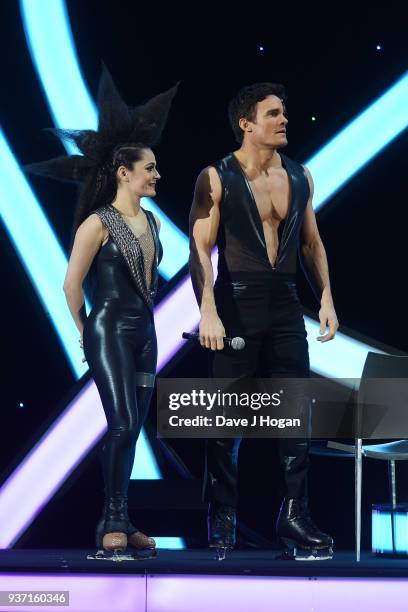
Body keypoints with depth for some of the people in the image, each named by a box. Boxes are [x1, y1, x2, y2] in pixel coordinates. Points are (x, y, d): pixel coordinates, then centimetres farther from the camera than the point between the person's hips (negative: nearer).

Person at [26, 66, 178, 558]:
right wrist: (85, 333, 2)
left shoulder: (152, 222, 10)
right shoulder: (98, 223, -11)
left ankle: (117, 523, 15)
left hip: (145, 333, 7)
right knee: (124, 425, -15)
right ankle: (114, 521, -7)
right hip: (110, 331, -7)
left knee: (131, 429, 8)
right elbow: (72, 285, -7)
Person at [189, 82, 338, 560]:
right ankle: (222, 520, 13)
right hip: (236, 302, -4)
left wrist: (326, 298, 6)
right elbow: (201, 248, -10)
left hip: (285, 303, 5)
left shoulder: (299, 177, 9)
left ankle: (295, 517, 8)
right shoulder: (217, 179, -5)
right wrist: (208, 311, -19)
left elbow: (312, 243, 16)